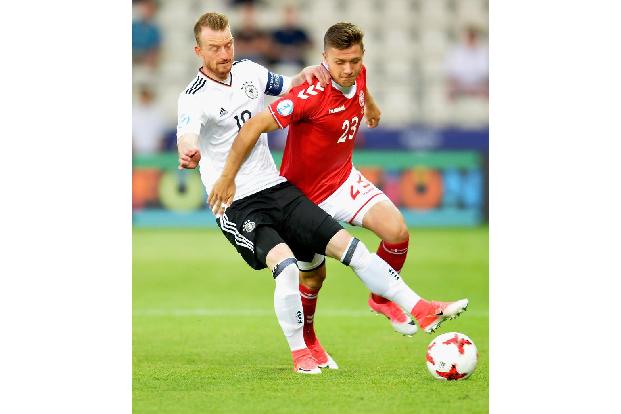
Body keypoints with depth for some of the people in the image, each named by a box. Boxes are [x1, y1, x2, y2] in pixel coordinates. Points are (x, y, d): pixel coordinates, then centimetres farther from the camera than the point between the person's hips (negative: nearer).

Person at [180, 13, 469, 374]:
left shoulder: (250, 72, 7)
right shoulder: (195, 98, -12)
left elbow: (289, 88, 27)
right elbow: (188, 134, -34)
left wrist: (306, 76, 6)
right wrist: (188, 152, -57)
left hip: (278, 189, 6)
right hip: (236, 206, -6)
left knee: (347, 245, -2)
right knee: (286, 264, -27)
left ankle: (422, 309, 3)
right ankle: (300, 354, -9)